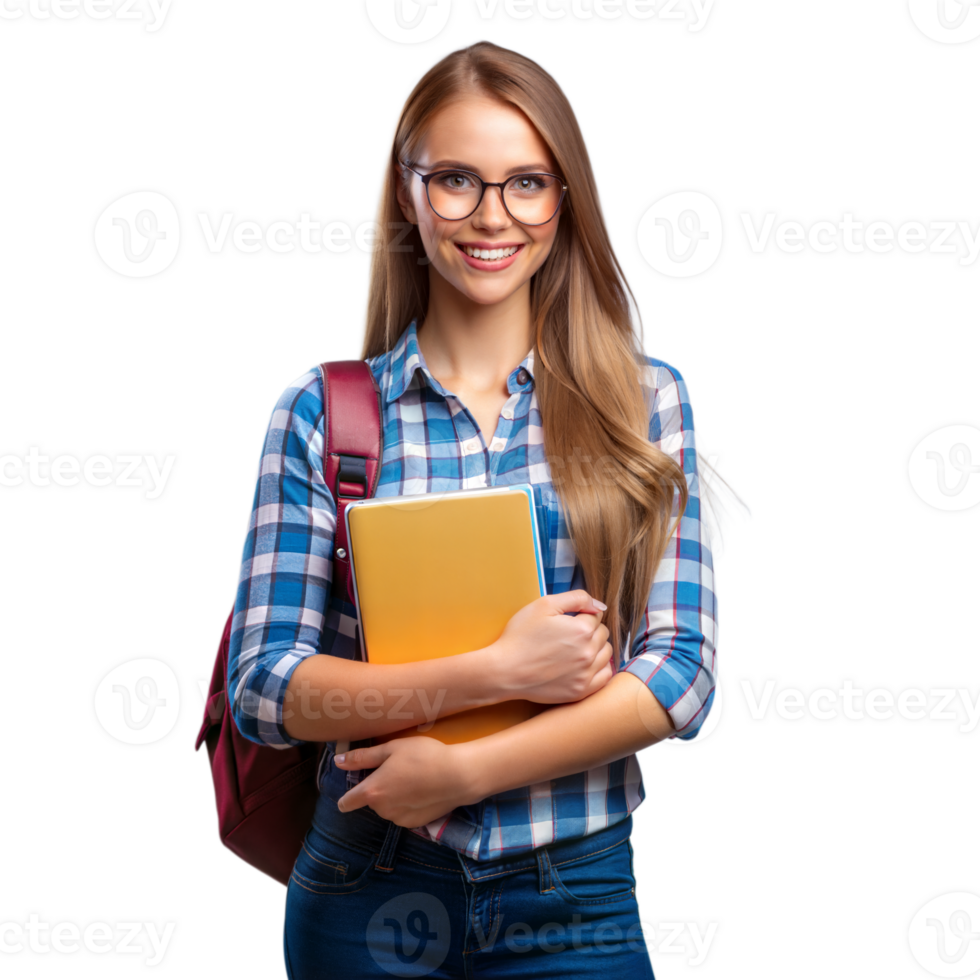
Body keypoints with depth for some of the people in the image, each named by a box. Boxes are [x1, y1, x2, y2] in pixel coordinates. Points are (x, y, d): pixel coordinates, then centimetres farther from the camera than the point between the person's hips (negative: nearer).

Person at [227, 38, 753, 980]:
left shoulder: (646, 398, 0)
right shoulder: (318, 410, -2)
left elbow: (680, 672, -6)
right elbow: (266, 685, -7)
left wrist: (460, 769, -15)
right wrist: (498, 669, -18)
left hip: (577, 900, 0)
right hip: (363, 899, 0)